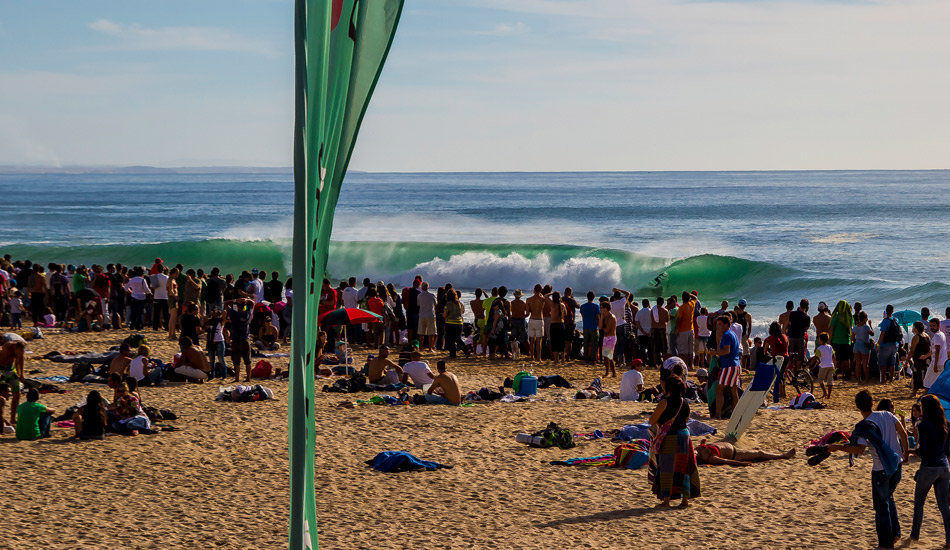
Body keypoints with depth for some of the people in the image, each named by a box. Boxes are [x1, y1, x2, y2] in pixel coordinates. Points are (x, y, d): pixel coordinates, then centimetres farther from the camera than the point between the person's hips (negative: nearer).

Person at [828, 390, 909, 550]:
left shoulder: (863, 427, -17)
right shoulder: (887, 415, -1)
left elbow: (859, 449, -30)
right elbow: (903, 433, -2)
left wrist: (838, 447, -23)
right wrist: (905, 452, 12)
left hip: (881, 469, -6)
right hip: (897, 464, 6)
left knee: (881, 505, 7)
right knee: (889, 498, 27)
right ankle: (895, 532, 27)